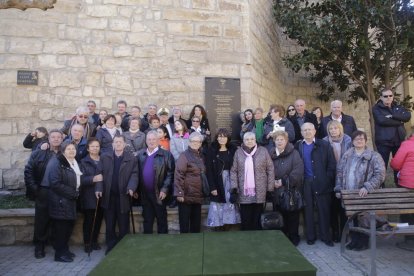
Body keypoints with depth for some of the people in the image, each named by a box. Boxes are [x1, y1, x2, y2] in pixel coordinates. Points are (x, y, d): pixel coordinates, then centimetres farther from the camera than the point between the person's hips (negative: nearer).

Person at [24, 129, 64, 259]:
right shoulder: (38, 153, 3)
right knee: (41, 220, 7)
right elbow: (28, 171, 1)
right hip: (43, 192, 0)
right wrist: (33, 188, -6)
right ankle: (39, 247, 22)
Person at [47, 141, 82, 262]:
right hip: (60, 200, -8)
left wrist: (76, 193, 4)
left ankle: (64, 250, 29)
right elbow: (55, 184, -21)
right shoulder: (56, 163, -13)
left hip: (71, 200, 8)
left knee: (69, 225, 14)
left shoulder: (74, 163, 14)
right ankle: (59, 254, 12)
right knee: (61, 227, -1)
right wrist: (72, 193, -18)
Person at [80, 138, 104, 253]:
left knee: (98, 219, 7)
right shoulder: (84, 162, 2)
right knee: (88, 220, 2)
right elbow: (82, 179, -9)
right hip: (89, 196, -2)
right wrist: (93, 179, -25)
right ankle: (87, 243, 15)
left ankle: (94, 241, 22)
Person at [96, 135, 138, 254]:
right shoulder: (104, 157, 6)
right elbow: (100, 174, 2)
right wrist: (99, 188, -11)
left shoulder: (132, 158, 2)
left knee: (124, 225, 6)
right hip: (108, 196, 2)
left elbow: (134, 174, -5)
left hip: (123, 196, -1)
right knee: (109, 225, 11)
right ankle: (110, 247, 24)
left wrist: (131, 187, -22)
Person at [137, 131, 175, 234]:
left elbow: (170, 174, -10)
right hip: (144, 194, 4)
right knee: (147, 220, 15)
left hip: (159, 194, -4)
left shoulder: (166, 155, -6)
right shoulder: (140, 154, 9)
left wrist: (164, 189, -16)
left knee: (161, 220, 8)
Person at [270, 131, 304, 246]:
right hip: (277, 192, 3)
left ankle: (293, 238, 21)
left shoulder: (294, 153, -5)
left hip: (291, 191, -3)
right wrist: (273, 182, -9)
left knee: (292, 216, 5)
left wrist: (284, 181, -16)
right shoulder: (271, 154, 8)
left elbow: (298, 170, -15)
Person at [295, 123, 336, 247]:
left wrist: (328, 180, -7)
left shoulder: (324, 145, 3)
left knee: (324, 210, 5)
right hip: (305, 183, 1)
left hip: (321, 183, -1)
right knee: (308, 210, 8)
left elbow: (332, 165, 0)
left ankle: (325, 236, 19)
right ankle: (310, 236, 19)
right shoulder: (297, 146, 6)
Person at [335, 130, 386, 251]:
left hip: (364, 195, -4)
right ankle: (354, 240, 28)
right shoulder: (346, 156, 9)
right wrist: (338, 189, 6)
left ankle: (363, 242, 22)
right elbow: (339, 172, 12)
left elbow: (380, 174, -12)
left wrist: (367, 187, -21)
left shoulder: (374, 156, -5)